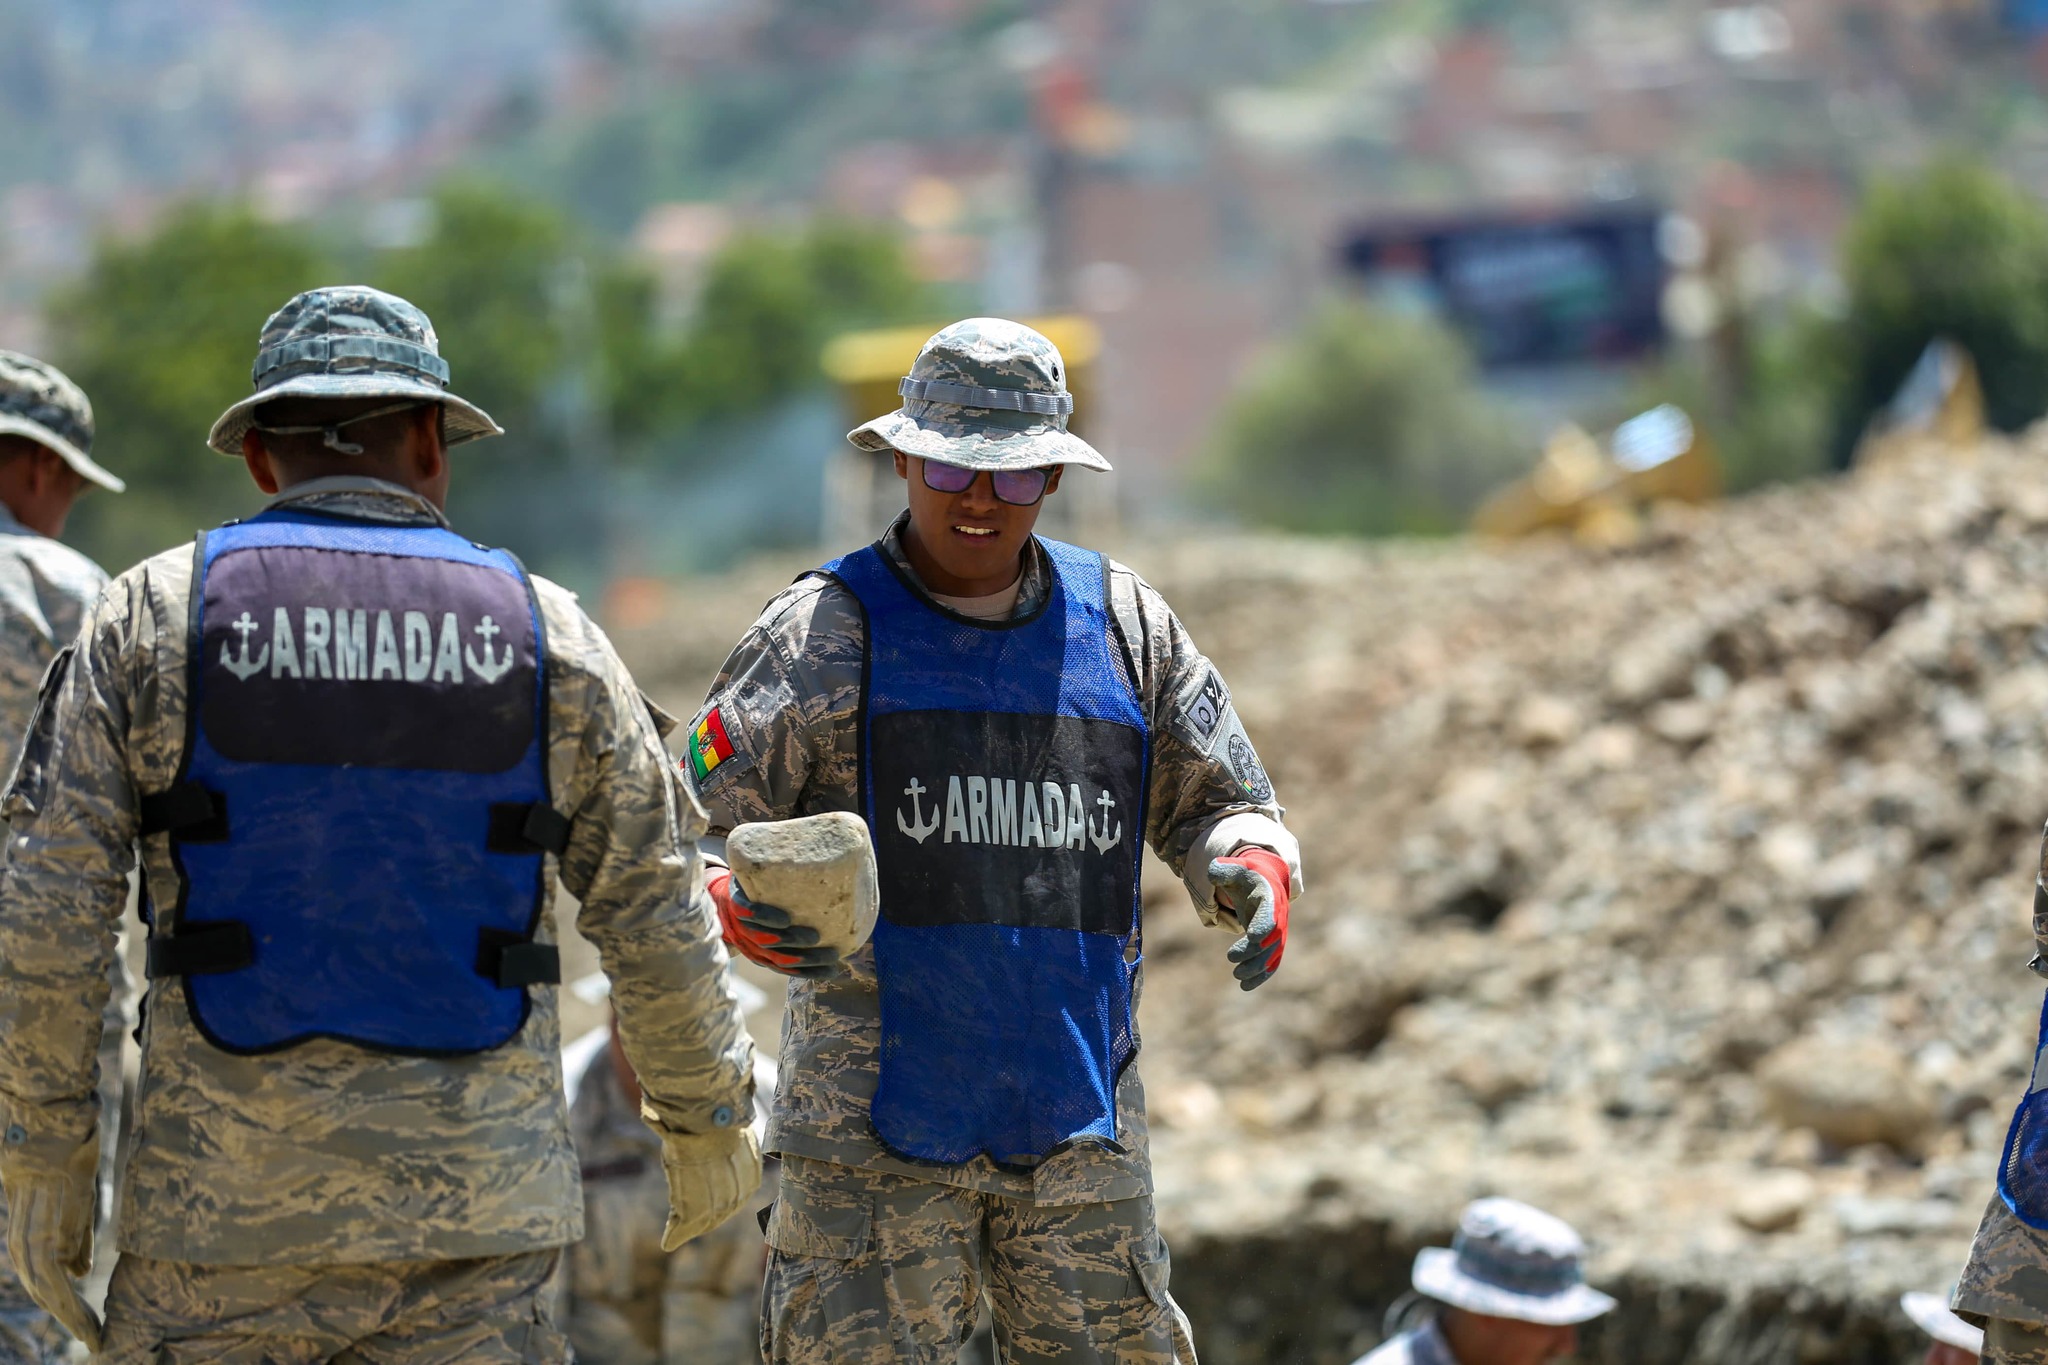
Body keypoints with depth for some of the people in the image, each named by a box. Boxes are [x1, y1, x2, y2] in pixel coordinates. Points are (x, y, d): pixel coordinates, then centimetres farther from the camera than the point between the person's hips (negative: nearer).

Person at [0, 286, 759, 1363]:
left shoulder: (153, 618, 2)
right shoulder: (541, 630, 5)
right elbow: (656, 921, 9)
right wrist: (707, 1115, 23)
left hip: (228, 1200, -1)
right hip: (473, 1204, 1)